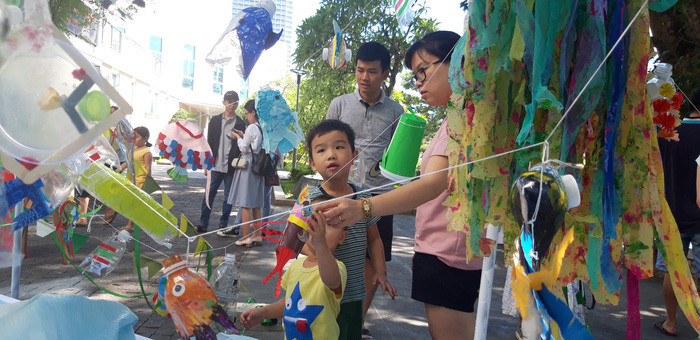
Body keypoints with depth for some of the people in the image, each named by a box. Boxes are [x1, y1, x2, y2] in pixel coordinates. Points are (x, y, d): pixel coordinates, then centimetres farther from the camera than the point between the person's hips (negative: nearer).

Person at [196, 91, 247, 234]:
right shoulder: (215, 120, 10)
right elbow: (209, 143, 10)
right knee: (209, 195, 1)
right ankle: (203, 224, 8)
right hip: (216, 165, 1)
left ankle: (223, 225, 14)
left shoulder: (240, 124, 4)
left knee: (228, 197, 4)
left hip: (231, 167, -1)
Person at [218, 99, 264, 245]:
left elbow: (244, 149, -10)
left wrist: (238, 137, 5)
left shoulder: (251, 128, -14)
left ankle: (246, 237, 2)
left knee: (245, 203, -1)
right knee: (256, 203, 13)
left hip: (247, 165, -8)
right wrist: (243, 137, 14)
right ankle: (257, 235, 18)